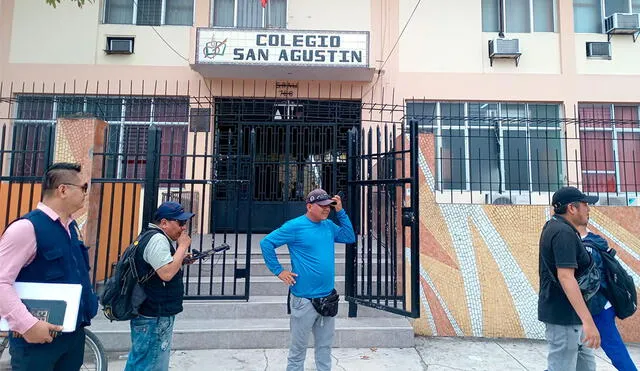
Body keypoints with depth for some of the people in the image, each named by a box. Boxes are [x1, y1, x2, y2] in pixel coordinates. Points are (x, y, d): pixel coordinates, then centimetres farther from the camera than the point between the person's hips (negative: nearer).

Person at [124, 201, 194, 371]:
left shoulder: (153, 236, 14)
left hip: (155, 314, 11)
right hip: (154, 318, -11)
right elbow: (166, 273, -28)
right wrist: (182, 246, -20)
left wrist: (181, 260, 11)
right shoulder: (157, 239, -20)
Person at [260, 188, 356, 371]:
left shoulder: (329, 225, 6)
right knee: (298, 348, 10)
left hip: (328, 298, 6)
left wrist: (340, 212, 0)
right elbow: (266, 243, -10)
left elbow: (350, 238, 8)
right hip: (304, 299, -6)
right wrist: (278, 271, -11)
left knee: (325, 346, 20)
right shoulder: (295, 226, -13)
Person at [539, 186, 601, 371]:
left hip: (568, 313, 10)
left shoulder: (554, 226, 10)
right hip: (563, 314, -10)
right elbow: (565, 276, -30)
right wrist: (588, 320, -32)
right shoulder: (564, 232, -21)